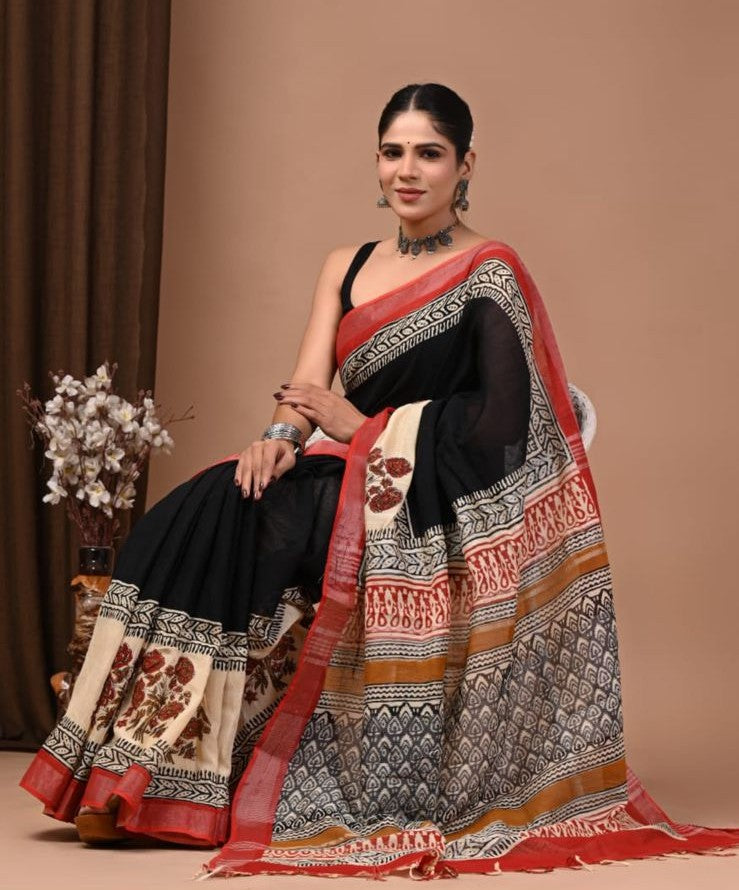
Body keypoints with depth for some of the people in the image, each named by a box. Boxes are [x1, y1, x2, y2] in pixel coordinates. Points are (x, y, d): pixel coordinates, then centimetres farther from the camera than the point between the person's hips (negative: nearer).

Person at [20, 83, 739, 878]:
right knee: (197, 515, -20)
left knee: (243, 524, -26)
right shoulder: (347, 269, 17)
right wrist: (279, 438, -19)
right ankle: (141, 777, -20)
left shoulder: (489, 273, -2)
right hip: (356, 484, 6)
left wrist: (364, 427, -9)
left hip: (440, 502, -6)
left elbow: (503, 422, -12)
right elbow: (306, 386, 4)